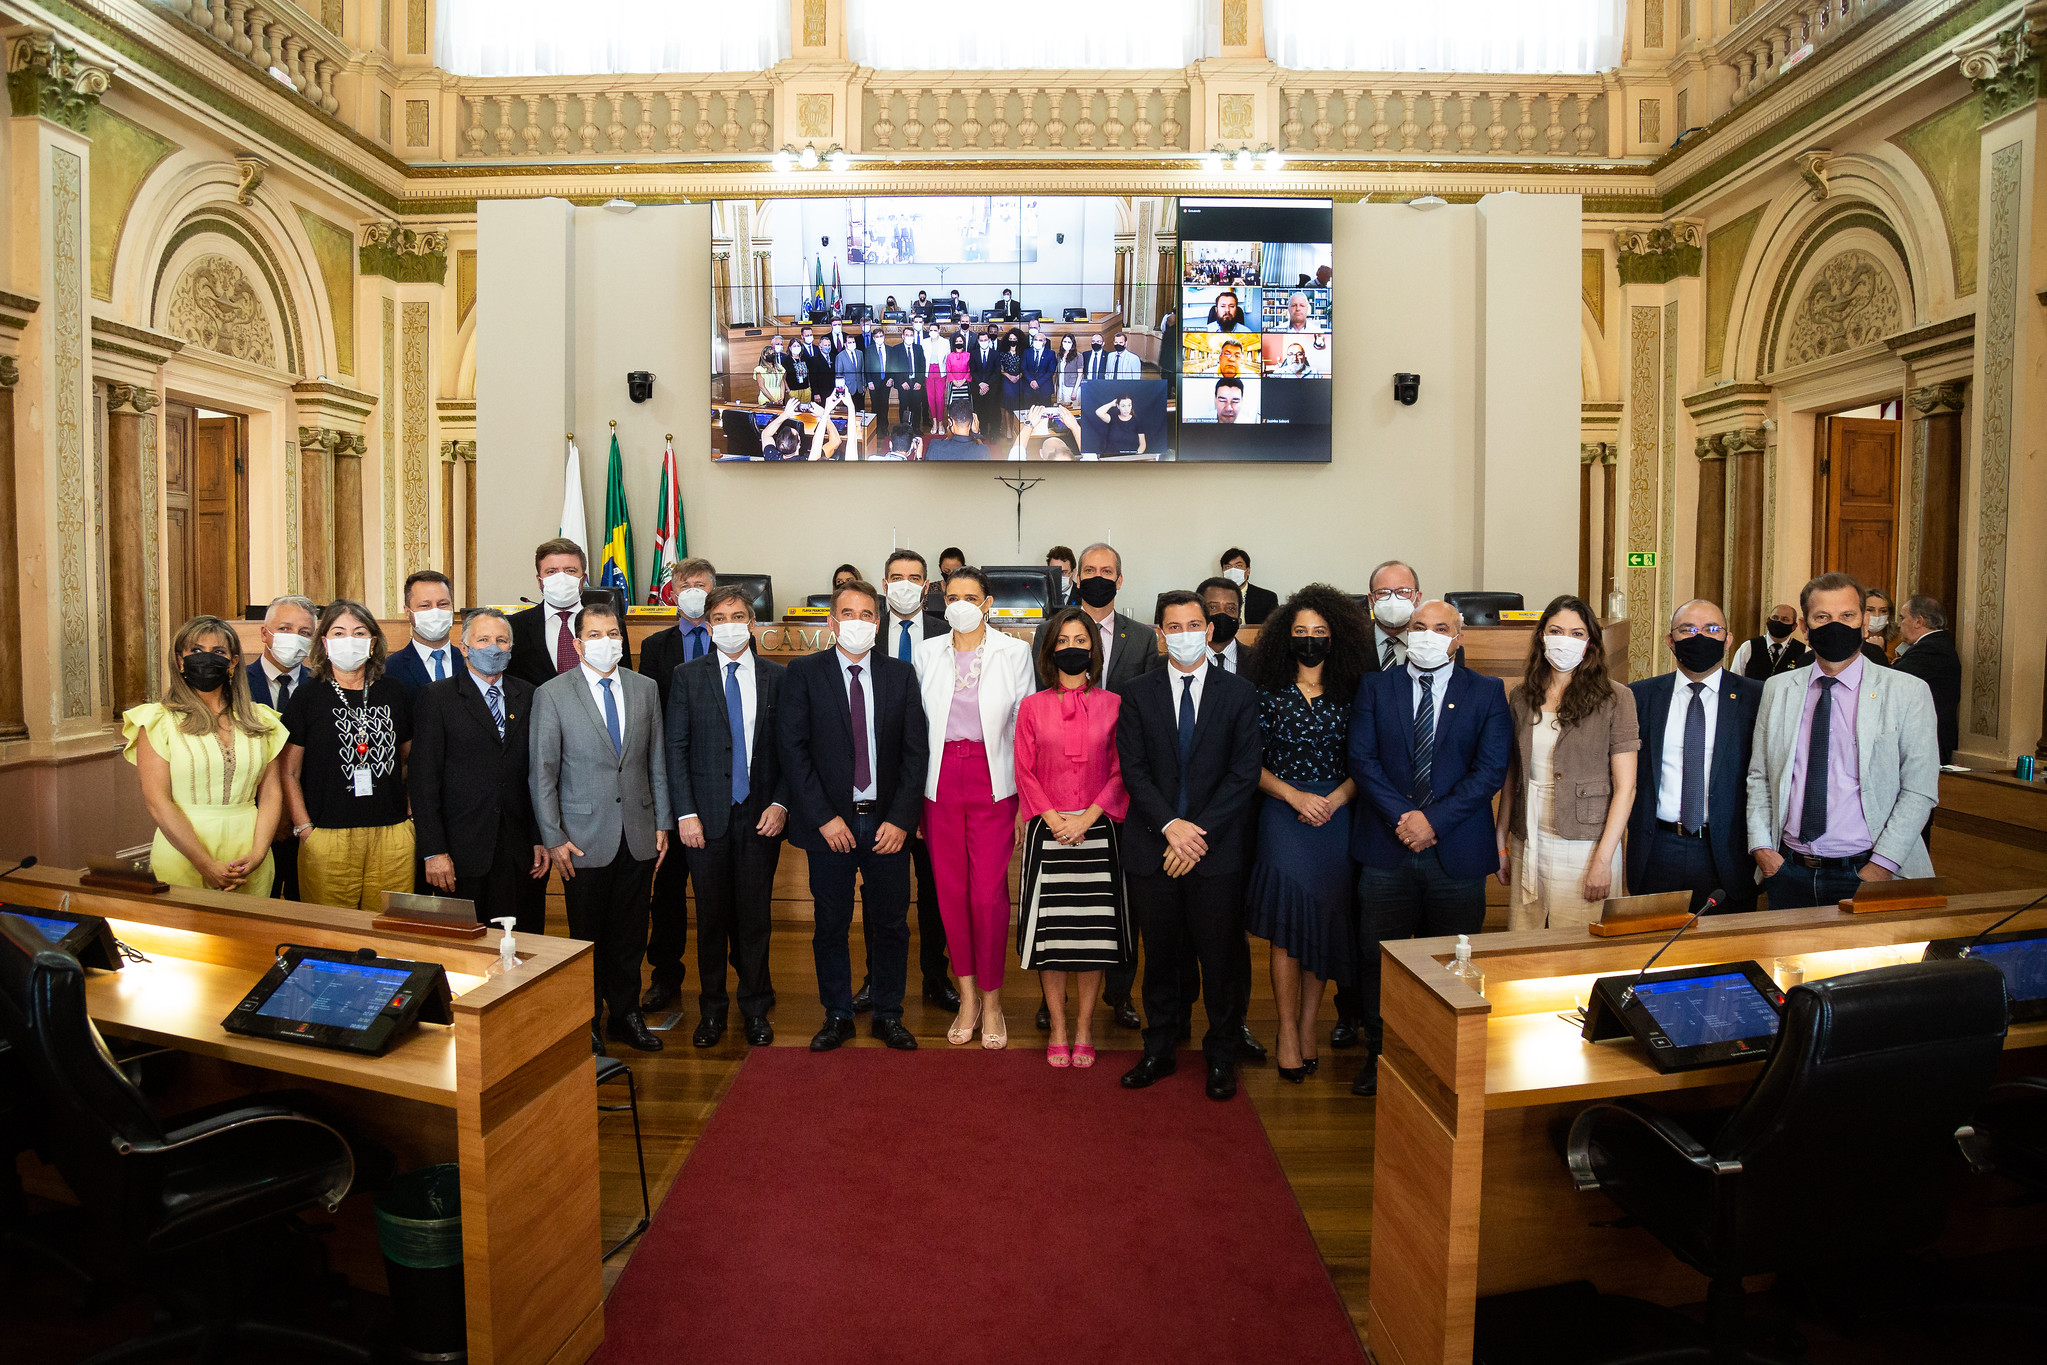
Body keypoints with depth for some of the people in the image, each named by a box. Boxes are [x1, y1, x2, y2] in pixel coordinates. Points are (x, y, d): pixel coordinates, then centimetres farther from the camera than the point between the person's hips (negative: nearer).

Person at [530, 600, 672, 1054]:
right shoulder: (552, 695, -4)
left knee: (630, 933, 12)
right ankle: (586, 1024, 24)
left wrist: (663, 823, 7)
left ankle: (626, 1015, 27)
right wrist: (554, 838, -7)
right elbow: (543, 774, -5)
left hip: (638, 836, 3)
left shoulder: (645, 688, 6)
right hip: (586, 839, -3)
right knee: (587, 937, 8)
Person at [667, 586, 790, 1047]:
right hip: (706, 816, 0)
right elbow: (674, 748, 0)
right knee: (711, 918, 7)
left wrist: (780, 803, -5)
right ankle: (712, 1010, 23)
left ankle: (756, 1009, 22)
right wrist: (685, 813, -7)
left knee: (755, 917, 7)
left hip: (761, 817, 1)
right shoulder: (688, 676, 3)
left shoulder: (777, 677, 5)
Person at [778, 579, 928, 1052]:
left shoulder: (901, 675, 5)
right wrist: (823, 817, -11)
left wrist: (900, 818, -7)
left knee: (891, 925, 9)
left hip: (887, 822, 1)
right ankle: (837, 1016, 25)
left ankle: (888, 1015, 25)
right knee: (830, 925, 8)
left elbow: (915, 751, 2)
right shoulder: (804, 673, 0)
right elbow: (793, 749, -4)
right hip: (830, 823, -1)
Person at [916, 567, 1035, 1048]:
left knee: (989, 892, -4)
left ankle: (991, 1001, 13)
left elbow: (1025, 727, 2)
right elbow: (917, 724, 9)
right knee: (950, 888, 5)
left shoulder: (1014, 652, 1)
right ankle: (968, 996, 21)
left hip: (992, 779, -2)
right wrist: (913, 794, 5)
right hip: (941, 778, 2)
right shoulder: (928, 653, 7)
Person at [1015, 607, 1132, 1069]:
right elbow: (1024, 771, 3)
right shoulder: (1032, 707, 5)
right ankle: (1057, 1029, 17)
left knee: (1093, 930, 4)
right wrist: (1052, 818, -9)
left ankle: (1083, 1030, 17)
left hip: (1097, 830, 0)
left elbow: (1121, 771, 1)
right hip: (1047, 832, 0)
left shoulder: (1112, 704, 4)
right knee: (1050, 930, 3)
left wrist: (1089, 816, -10)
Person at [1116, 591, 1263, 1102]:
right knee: (1161, 958, 11)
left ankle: (1220, 1057, 23)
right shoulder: (1138, 694, 5)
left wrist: (1200, 833, -11)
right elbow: (1133, 770, -1)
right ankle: (1159, 1052, 26)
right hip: (1153, 848, 1)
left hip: (1217, 850, -1)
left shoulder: (1239, 694, 2)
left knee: (1219, 959, 6)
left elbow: (1244, 774, -4)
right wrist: (1171, 825, -14)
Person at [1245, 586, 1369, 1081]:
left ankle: (1308, 1029, 17)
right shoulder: (1269, 694, 2)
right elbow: (1253, 763, 0)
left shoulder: (1350, 696, 7)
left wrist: (1334, 799, -11)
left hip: (1336, 817, 2)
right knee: (1286, 927, -2)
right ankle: (1288, 1034, 9)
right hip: (1283, 818, -2)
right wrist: (1296, 795, -12)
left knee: (1324, 923, 5)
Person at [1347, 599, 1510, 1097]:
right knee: (1378, 956, 6)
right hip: (1387, 847, 1)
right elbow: (1362, 759, -1)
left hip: (1457, 849, 0)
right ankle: (1381, 1052, 22)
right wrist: (1402, 817, -13)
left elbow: (1490, 770, -4)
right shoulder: (1375, 687, 7)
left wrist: (1434, 819, -13)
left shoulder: (1487, 693, 4)